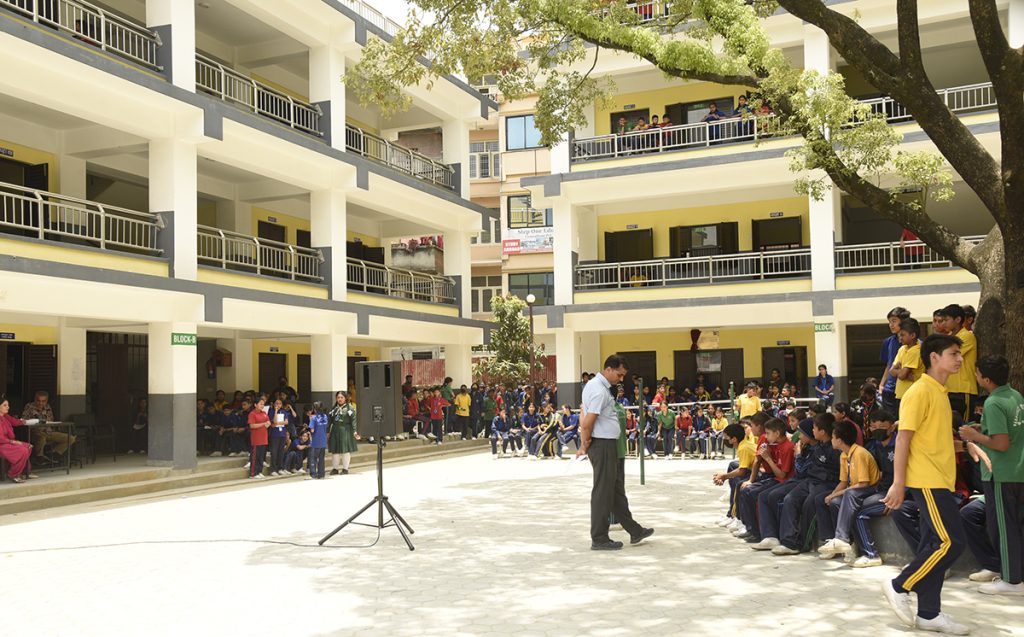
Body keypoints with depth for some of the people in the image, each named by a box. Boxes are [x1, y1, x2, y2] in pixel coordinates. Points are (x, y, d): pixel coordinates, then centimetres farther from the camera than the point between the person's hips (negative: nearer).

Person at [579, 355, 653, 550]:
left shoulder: (595, 385, 13)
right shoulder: (600, 391, -19)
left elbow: (584, 419, 16)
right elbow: (587, 424, -22)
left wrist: (585, 443, 10)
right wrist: (585, 445, -7)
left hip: (608, 445, 11)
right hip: (603, 444, -11)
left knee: (617, 490, 16)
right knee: (603, 491, -2)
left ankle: (634, 531, 26)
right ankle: (599, 539, 6)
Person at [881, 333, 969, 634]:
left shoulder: (940, 393, 16)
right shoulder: (920, 392, -12)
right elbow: (903, 438, -16)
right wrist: (898, 483, -20)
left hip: (939, 480, 9)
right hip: (927, 481, -9)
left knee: (935, 544, 9)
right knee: (951, 542, -11)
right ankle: (899, 587, 2)